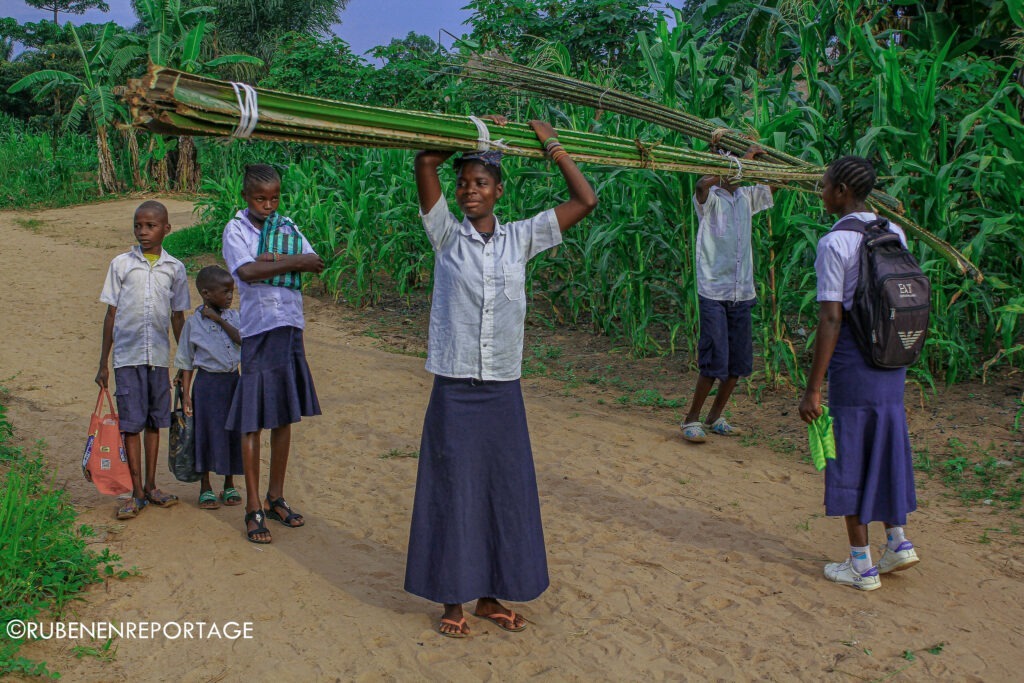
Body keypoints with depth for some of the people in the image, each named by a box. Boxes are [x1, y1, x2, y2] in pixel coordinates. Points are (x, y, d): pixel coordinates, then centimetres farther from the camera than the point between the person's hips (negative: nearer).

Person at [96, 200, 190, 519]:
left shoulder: (174, 268, 5)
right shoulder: (121, 263, 1)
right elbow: (111, 314, 4)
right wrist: (103, 364, 3)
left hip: (159, 356, 2)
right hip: (127, 355, -2)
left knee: (154, 421, 10)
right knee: (131, 423, -1)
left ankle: (150, 485, 22)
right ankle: (137, 493, 7)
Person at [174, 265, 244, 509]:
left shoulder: (232, 316, 5)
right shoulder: (194, 323, -5)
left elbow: (243, 340, -12)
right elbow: (186, 362, -2)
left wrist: (220, 320, -15)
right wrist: (186, 393, -5)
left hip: (233, 381, 3)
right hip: (207, 382, -3)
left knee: (232, 432, 8)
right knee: (207, 433, 3)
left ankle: (229, 486, 23)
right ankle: (205, 487, 18)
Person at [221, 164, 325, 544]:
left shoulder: (286, 226, 12)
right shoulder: (235, 229, -2)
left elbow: (314, 262, -2)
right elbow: (247, 272, -19)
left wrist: (274, 261, -15)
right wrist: (293, 262, -16)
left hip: (290, 328, 5)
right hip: (259, 331, -5)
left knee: (285, 416, 11)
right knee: (253, 421, -2)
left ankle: (275, 498, 24)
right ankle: (253, 509, 7)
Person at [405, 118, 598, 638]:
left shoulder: (520, 238, 5)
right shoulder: (447, 236, 0)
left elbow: (586, 202, 5)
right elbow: (425, 163, -10)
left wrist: (551, 145, 8)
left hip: (503, 391, 2)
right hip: (454, 390, -2)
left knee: (505, 492, 10)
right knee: (453, 492, 5)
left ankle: (490, 595, 26)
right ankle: (453, 601, 20)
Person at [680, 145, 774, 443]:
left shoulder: (747, 197, 11)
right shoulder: (709, 198, -6)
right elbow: (703, 184, -29)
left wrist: (765, 156, 2)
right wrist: (742, 159, -24)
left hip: (742, 293, 6)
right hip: (714, 293, -6)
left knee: (739, 362, 8)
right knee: (714, 362, -9)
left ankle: (715, 418, 24)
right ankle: (691, 419, 8)